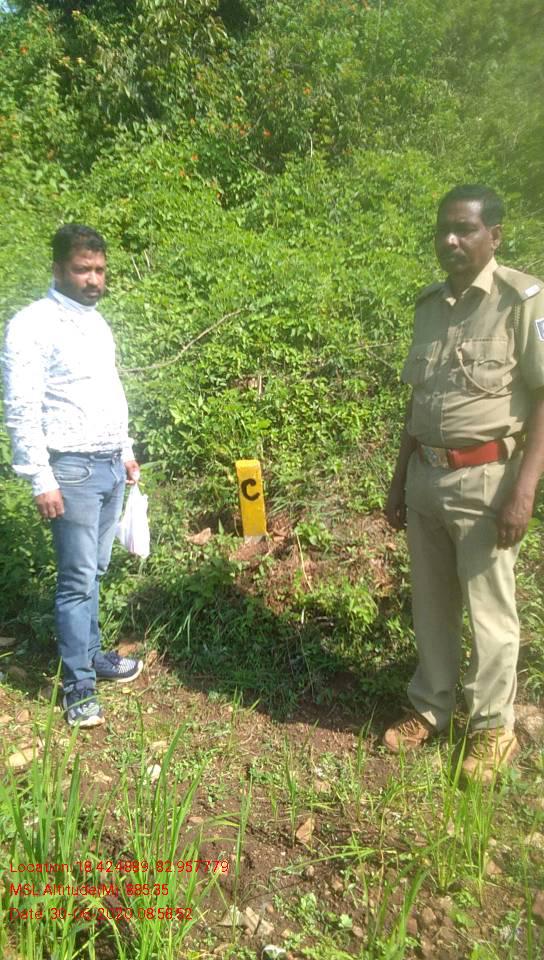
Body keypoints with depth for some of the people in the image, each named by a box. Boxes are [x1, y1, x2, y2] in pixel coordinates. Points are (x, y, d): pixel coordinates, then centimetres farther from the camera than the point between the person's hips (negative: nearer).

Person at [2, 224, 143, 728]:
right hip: (72, 469, -7)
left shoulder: (96, 321, 13)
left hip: (110, 465, 7)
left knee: (94, 571, 16)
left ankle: (91, 653, 30)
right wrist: (41, 480, -18)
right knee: (77, 578, -2)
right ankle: (77, 684, 10)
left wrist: (125, 452, 20)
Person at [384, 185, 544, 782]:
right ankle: (429, 709, 33)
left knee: (488, 611, 7)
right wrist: (399, 480, 15)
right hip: (426, 474, 6)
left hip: (484, 478, -6)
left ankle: (493, 728, 26)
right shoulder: (430, 303, 10)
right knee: (430, 604, 15)